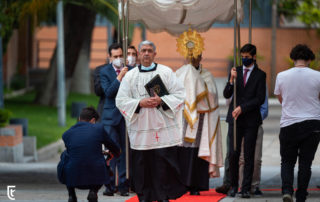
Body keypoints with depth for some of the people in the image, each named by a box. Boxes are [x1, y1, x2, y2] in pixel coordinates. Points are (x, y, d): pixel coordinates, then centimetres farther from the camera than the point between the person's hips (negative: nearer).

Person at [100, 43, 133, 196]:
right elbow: (108, 92, -11)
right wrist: (119, 77, -18)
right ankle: (110, 185, 1)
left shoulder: (131, 71, 6)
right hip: (111, 116, -1)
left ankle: (123, 185, 7)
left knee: (125, 150, 3)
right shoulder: (104, 72, 2)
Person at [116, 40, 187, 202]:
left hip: (163, 127, -1)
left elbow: (179, 95, 2)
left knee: (164, 163, -5)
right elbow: (121, 101, 3)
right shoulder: (130, 76, 8)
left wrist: (161, 101, -13)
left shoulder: (166, 72, 6)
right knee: (142, 163, 1)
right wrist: (140, 103, -12)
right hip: (140, 129, 1)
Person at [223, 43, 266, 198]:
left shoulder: (260, 75, 1)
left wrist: (242, 108, -12)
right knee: (233, 154, -2)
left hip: (251, 120, -2)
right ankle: (233, 186, 11)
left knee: (249, 156, 0)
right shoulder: (235, 71, 9)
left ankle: (246, 188, 4)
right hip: (235, 118, 2)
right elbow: (226, 95, 2)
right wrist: (232, 80, -14)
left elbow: (260, 98, -6)